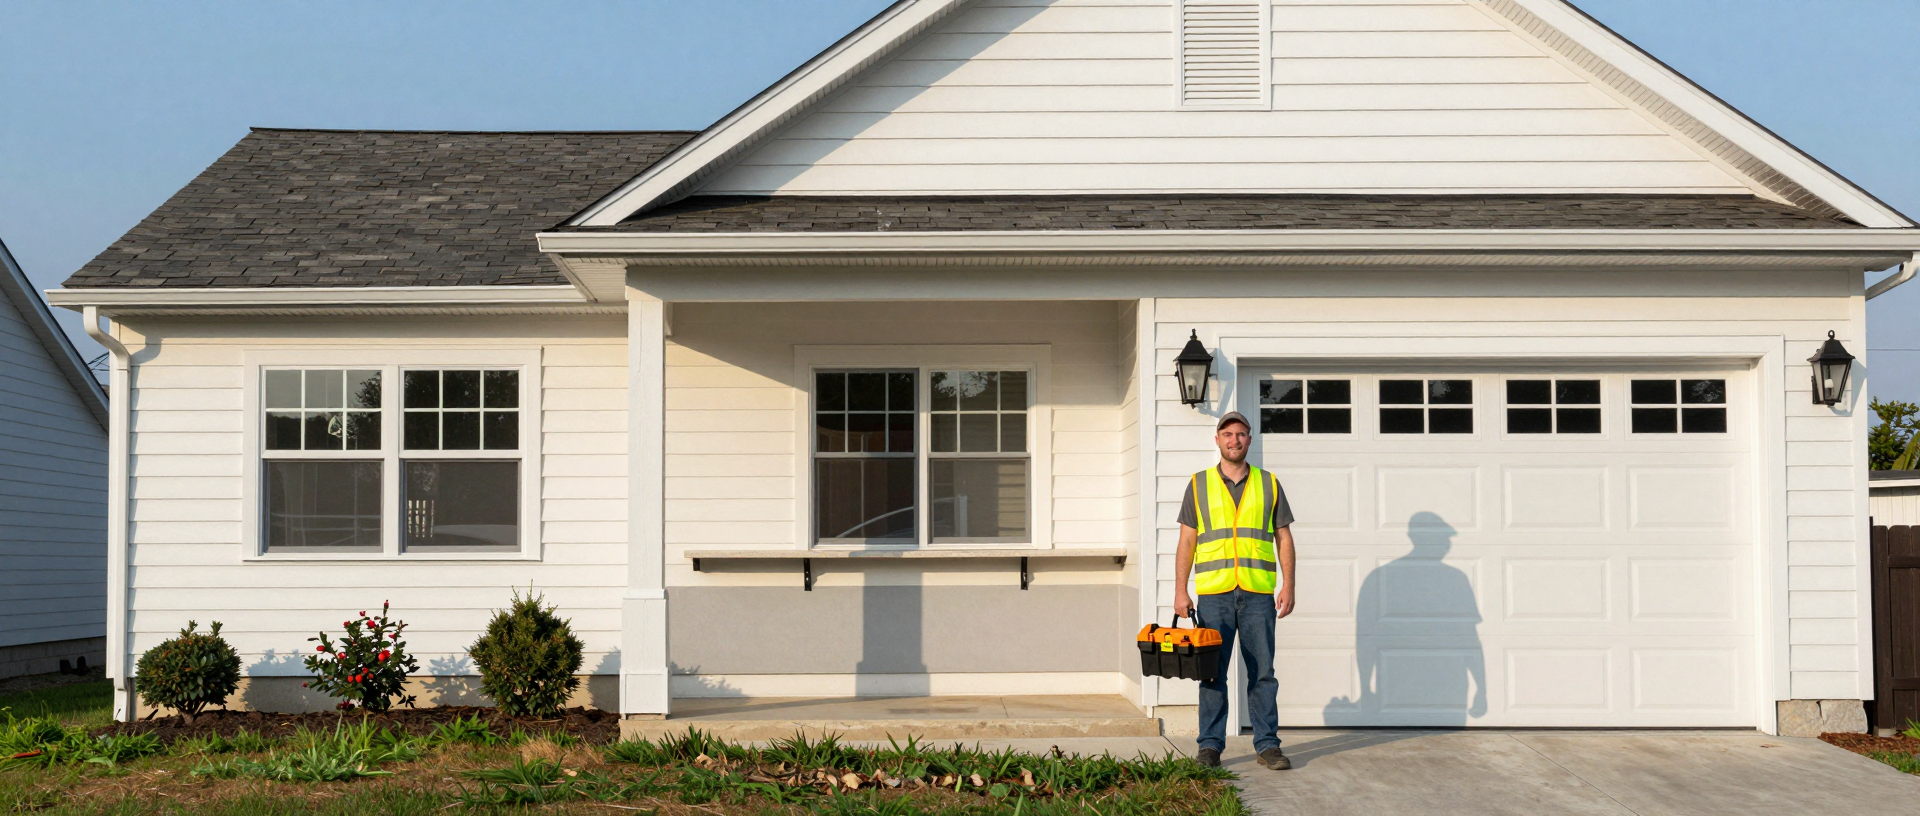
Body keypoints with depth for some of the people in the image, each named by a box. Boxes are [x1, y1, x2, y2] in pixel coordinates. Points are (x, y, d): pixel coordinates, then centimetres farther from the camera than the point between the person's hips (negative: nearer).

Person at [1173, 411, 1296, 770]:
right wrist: (1180, 591, 0)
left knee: (1262, 672, 1)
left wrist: (1288, 586, 0)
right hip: (1213, 592, 0)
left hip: (1258, 593, 0)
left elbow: (1284, 538, 10)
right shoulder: (1199, 484, 9)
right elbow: (1186, 541, 7)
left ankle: (1267, 745, 6)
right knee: (1212, 672, 1)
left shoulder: (1269, 484, 11)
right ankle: (1210, 746, 7)